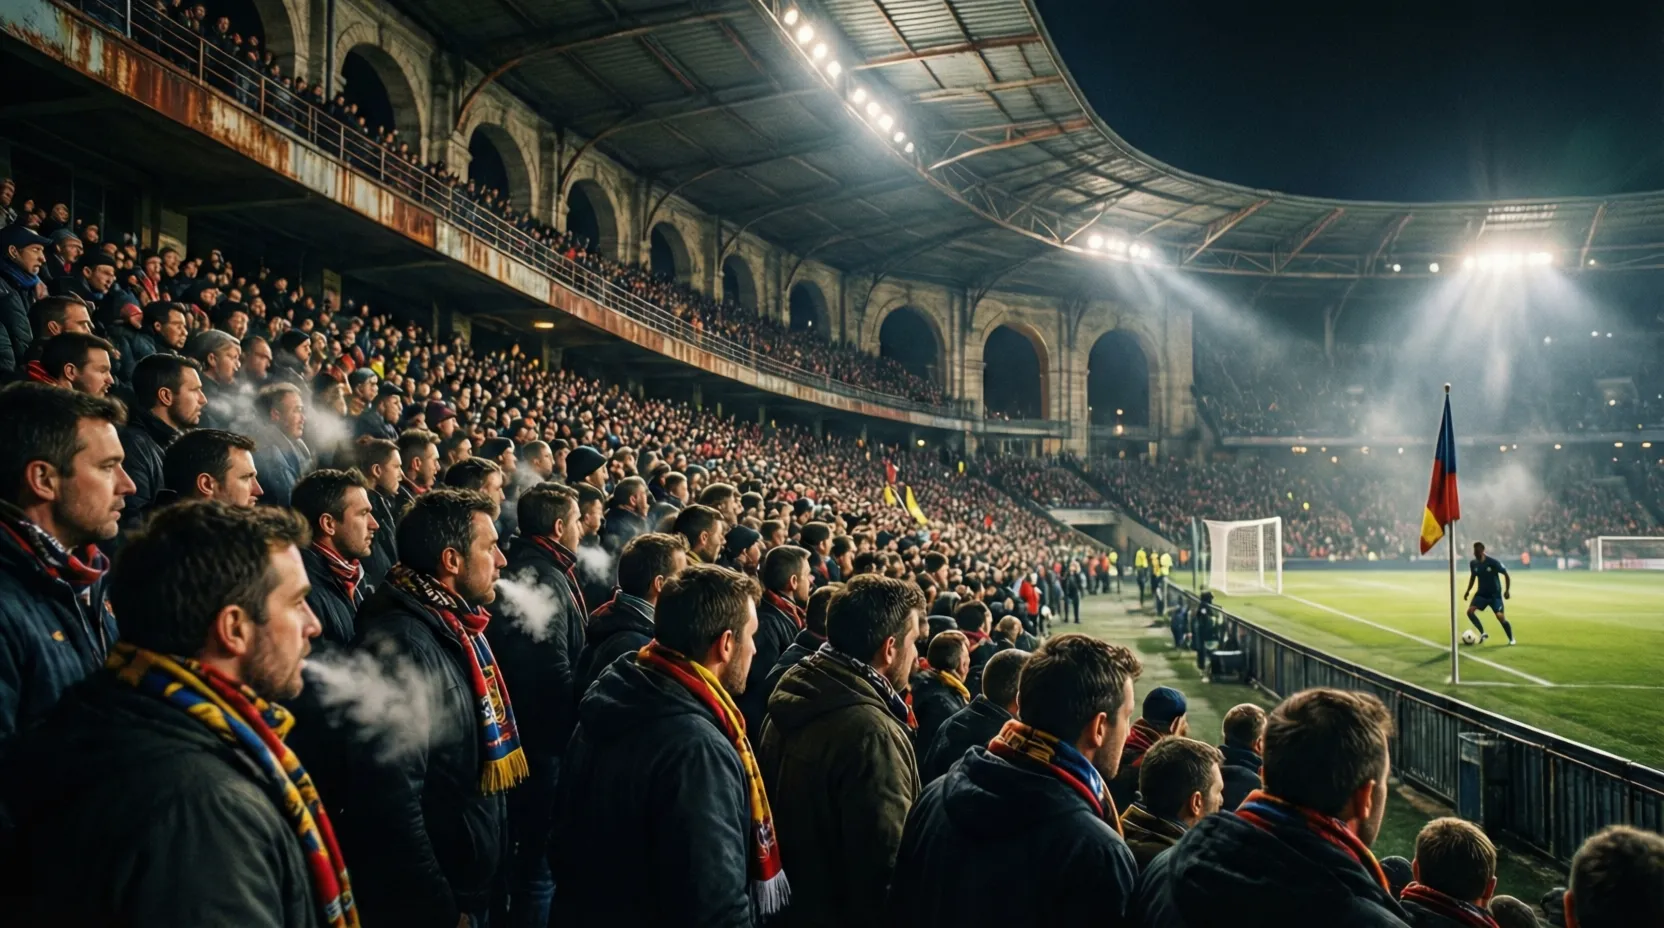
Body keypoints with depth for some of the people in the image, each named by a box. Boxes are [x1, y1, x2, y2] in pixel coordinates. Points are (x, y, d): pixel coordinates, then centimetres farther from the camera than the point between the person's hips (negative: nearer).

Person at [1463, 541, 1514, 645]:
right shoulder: (1473, 563, -4)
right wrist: (1468, 591, 11)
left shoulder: (1493, 562, -18)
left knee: (1500, 616, -13)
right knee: (1470, 611, -15)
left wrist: (1507, 590, -17)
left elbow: (1506, 574, -10)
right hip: (1481, 593, 4)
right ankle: (1482, 633, -1)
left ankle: (1511, 639, 8)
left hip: (1495, 594, -4)